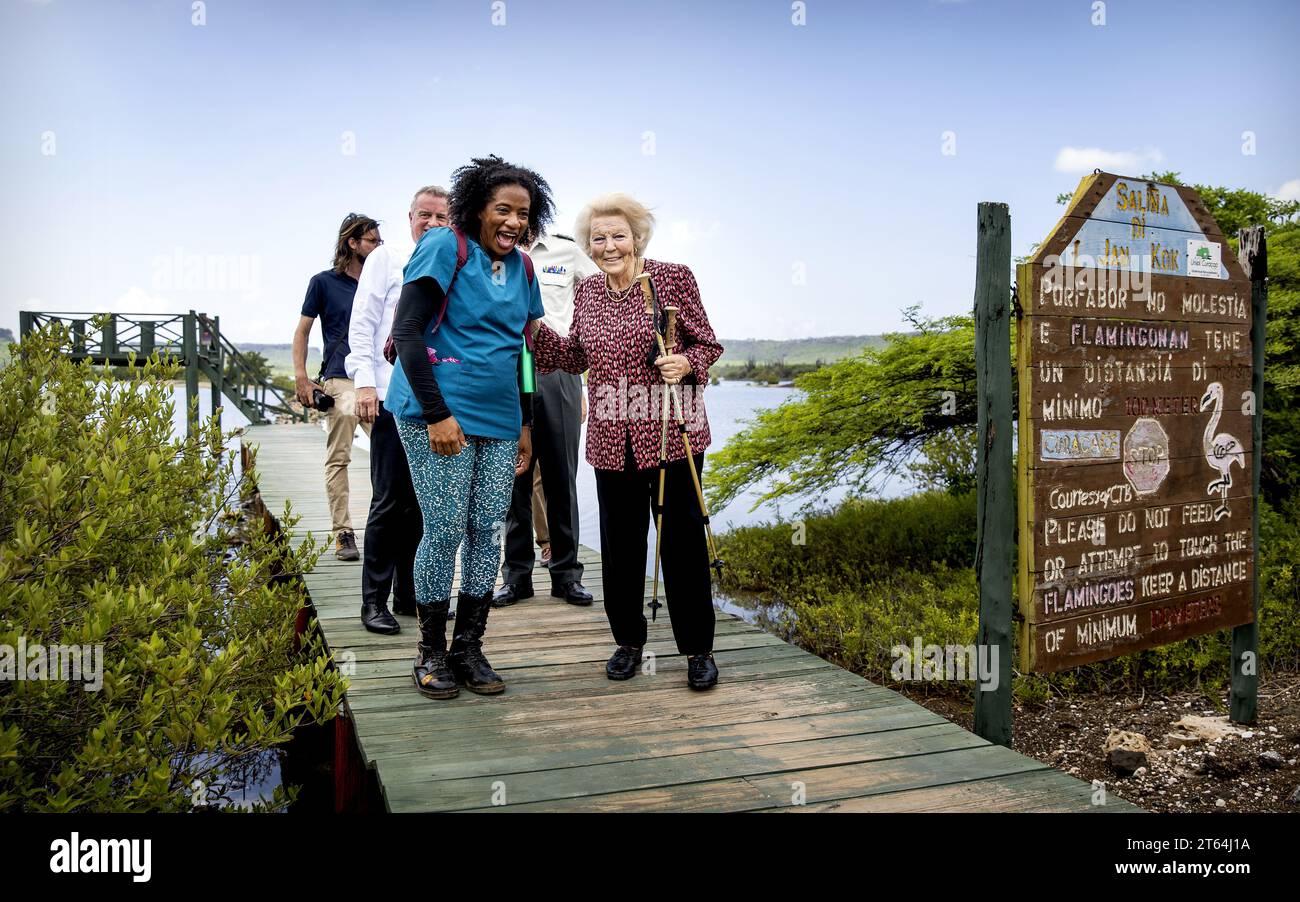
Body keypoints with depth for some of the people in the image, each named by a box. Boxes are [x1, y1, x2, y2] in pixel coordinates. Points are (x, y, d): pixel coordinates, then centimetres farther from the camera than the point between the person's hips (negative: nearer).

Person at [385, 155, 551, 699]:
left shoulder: (522, 267, 13)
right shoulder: (445, 248, -7)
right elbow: (406, 332, -13)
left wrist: (524, 424, 18)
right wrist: (437, 414, -18)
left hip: (499, 419, 6)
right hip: (440, 414, -6)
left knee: (489, 530, 4)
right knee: (447, 529, -5)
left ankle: (469, 648, 16)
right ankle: (432, 653, 11)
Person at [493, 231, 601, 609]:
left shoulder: (567, 252, 8)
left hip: (559, 375, 0)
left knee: (561, 477, 3)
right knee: (514, 477, 3)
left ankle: (566, 573, 12)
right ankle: (517, 574, 12)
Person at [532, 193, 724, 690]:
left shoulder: (673, 277, -4)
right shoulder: (587, 292, 8)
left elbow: (708, 345, 1)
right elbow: (578, 357, 15)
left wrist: (686, 363, -19)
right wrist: (536, 328, 4)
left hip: (672, 432, -4)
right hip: (612, 439, 4)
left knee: (683, 537, 1)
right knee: (620, 540, 10)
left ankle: (698, 649, 14)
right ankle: (628, 639, 27)